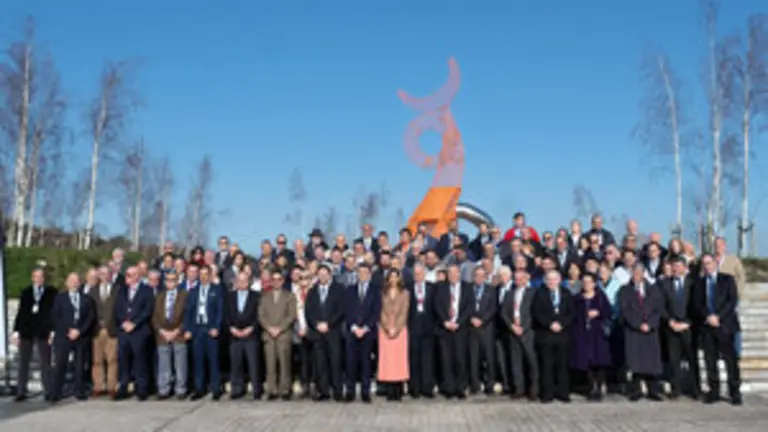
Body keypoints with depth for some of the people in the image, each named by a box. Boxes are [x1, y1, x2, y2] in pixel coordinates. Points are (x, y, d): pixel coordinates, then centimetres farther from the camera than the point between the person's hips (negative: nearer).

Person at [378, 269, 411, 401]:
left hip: (400, 329, -1)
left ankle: (398, 391, -1)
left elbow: (404, 312, 0)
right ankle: (390, 391, -3)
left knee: (399, 357, -4)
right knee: (387, 358, -4)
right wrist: (388, 328, -8)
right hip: (385, 329, 1)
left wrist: (395, 328, -10)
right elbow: (381, 311, 4)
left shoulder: (405, 293, 8)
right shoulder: (383, 293, 10)